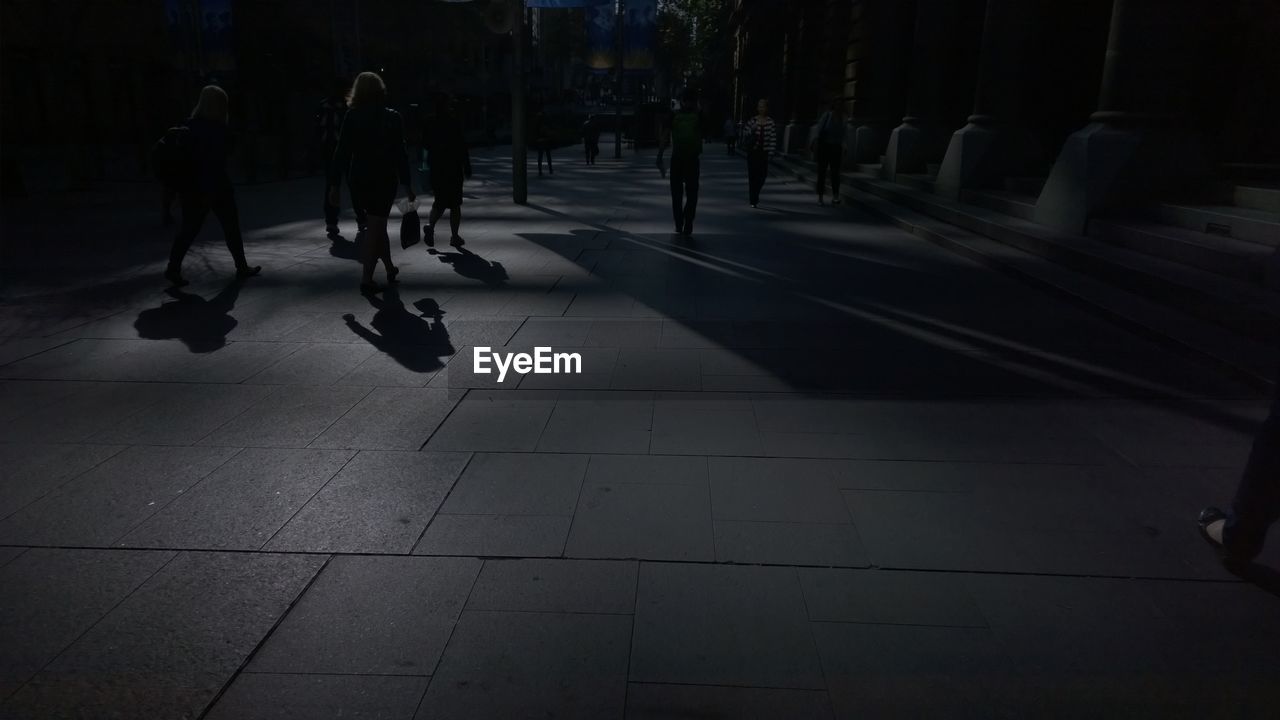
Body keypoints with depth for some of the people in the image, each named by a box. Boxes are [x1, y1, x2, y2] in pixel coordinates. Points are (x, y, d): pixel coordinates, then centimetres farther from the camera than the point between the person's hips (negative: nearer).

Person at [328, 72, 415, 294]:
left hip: (358, 180, 3)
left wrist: (335, 184, 1)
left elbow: (342, 152, -3)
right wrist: (407, 184, -1)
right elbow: (400, 153, -6)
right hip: (384, 179, -3)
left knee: (377, 225, 20)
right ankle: (367, 280, -4)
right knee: (376, 227, 1)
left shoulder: (351, 117, -1)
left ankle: (390, 268, 31)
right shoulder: (392, 118, -5)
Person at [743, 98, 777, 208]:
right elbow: (746, 134, 2)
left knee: (762, 174, 2)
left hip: (764, 152, 0)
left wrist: (771, 152, -6)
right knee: (752, 175, -4)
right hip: (753, 151, 0)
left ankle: (755, 194, 30)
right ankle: (753, 200, 1)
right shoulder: (752, 121, -1)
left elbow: (773, 138, -2)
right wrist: (752, 130, -17)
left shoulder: (770, 122, -2)